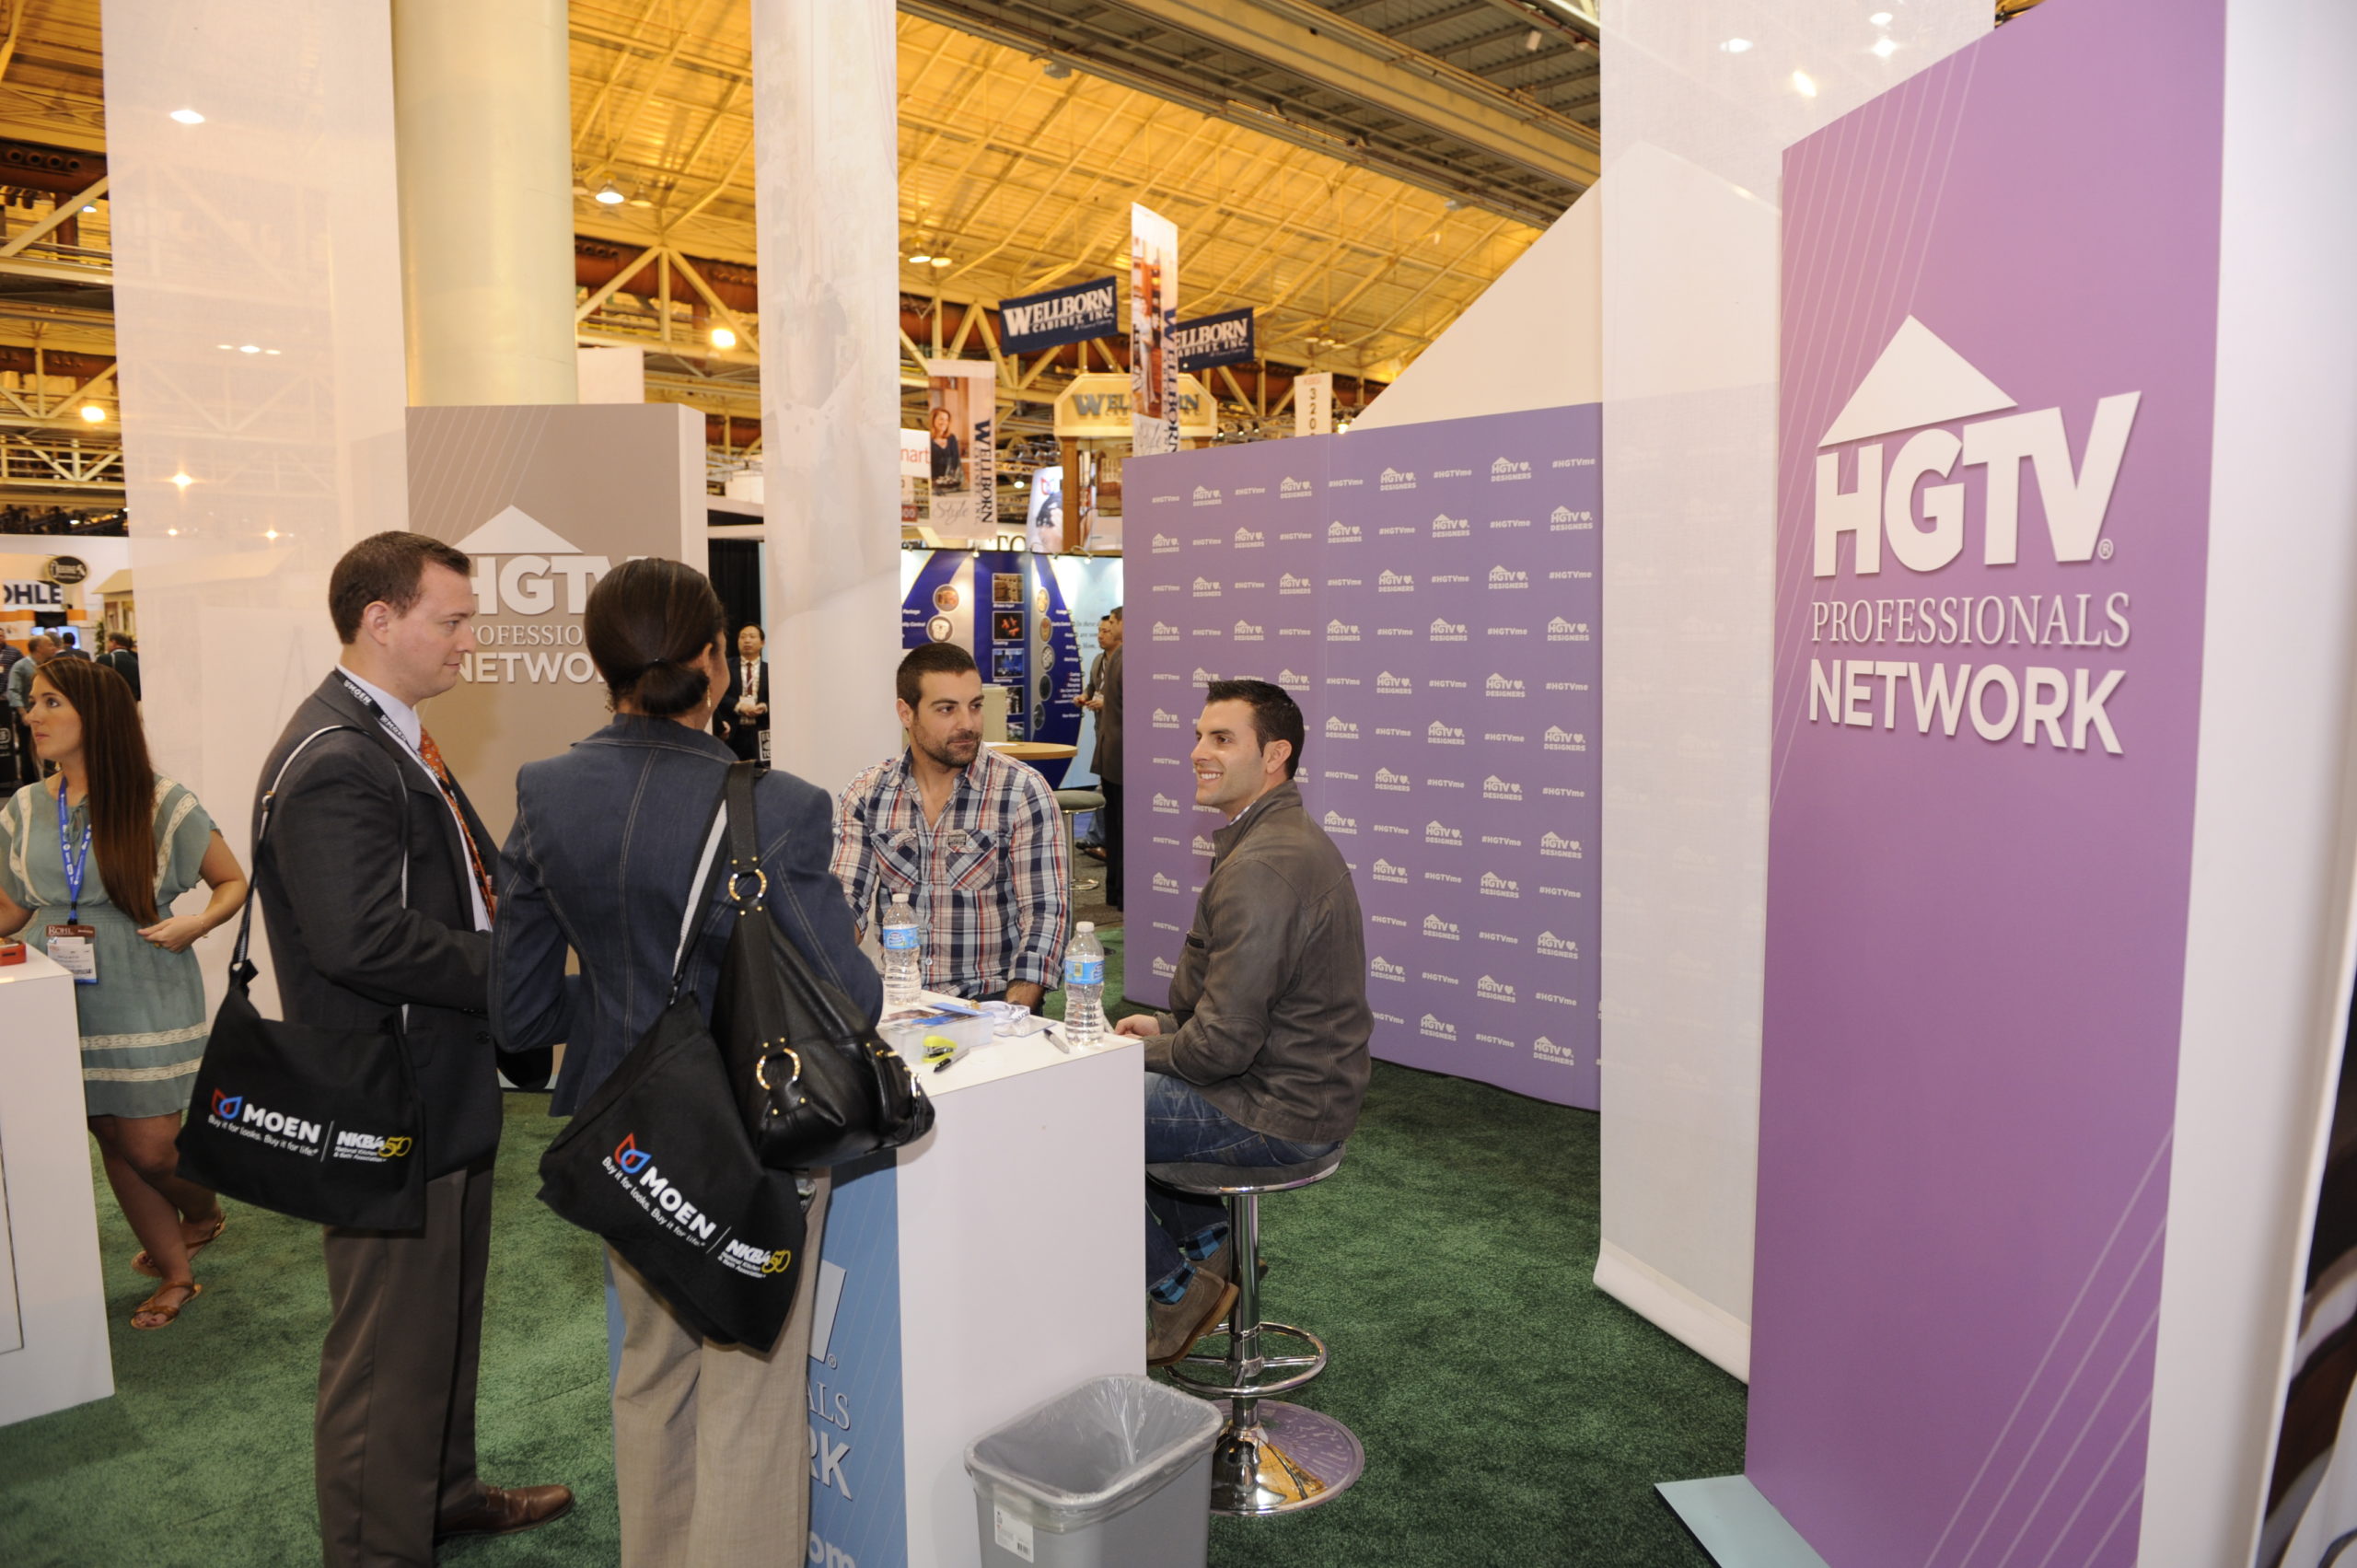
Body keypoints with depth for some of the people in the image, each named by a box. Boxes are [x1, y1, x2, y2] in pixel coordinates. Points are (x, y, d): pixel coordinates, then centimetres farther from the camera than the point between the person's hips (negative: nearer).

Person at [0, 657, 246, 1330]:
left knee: (149, 1147, -2)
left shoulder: (159, 803, -9)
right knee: (113, 1142, 11)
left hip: (145, 1002, -4)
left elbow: (234, 881, -3)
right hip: (62, 999, 5)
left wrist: (197, 922, -20)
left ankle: (202, 1210, 33)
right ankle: (176, 1274, 26)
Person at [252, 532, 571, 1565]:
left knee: (447, 1315, 25)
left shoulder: (396, 742, 12)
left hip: (441, 1091, 11)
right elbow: (363, 938, -31)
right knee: (388, 1344, 6)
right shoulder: (334, 762, -22)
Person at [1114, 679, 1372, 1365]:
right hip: (1305, 1085, 11)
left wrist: (1143, 1052, -7)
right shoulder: (1291, 837, 9)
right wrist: (1166, 1023, 10)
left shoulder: (1261, 868, -26)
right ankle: (1209, 1244, 25)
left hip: (1274, 1112, -11)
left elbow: (1225, 1044, -26)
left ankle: (1177, 1289, 12)